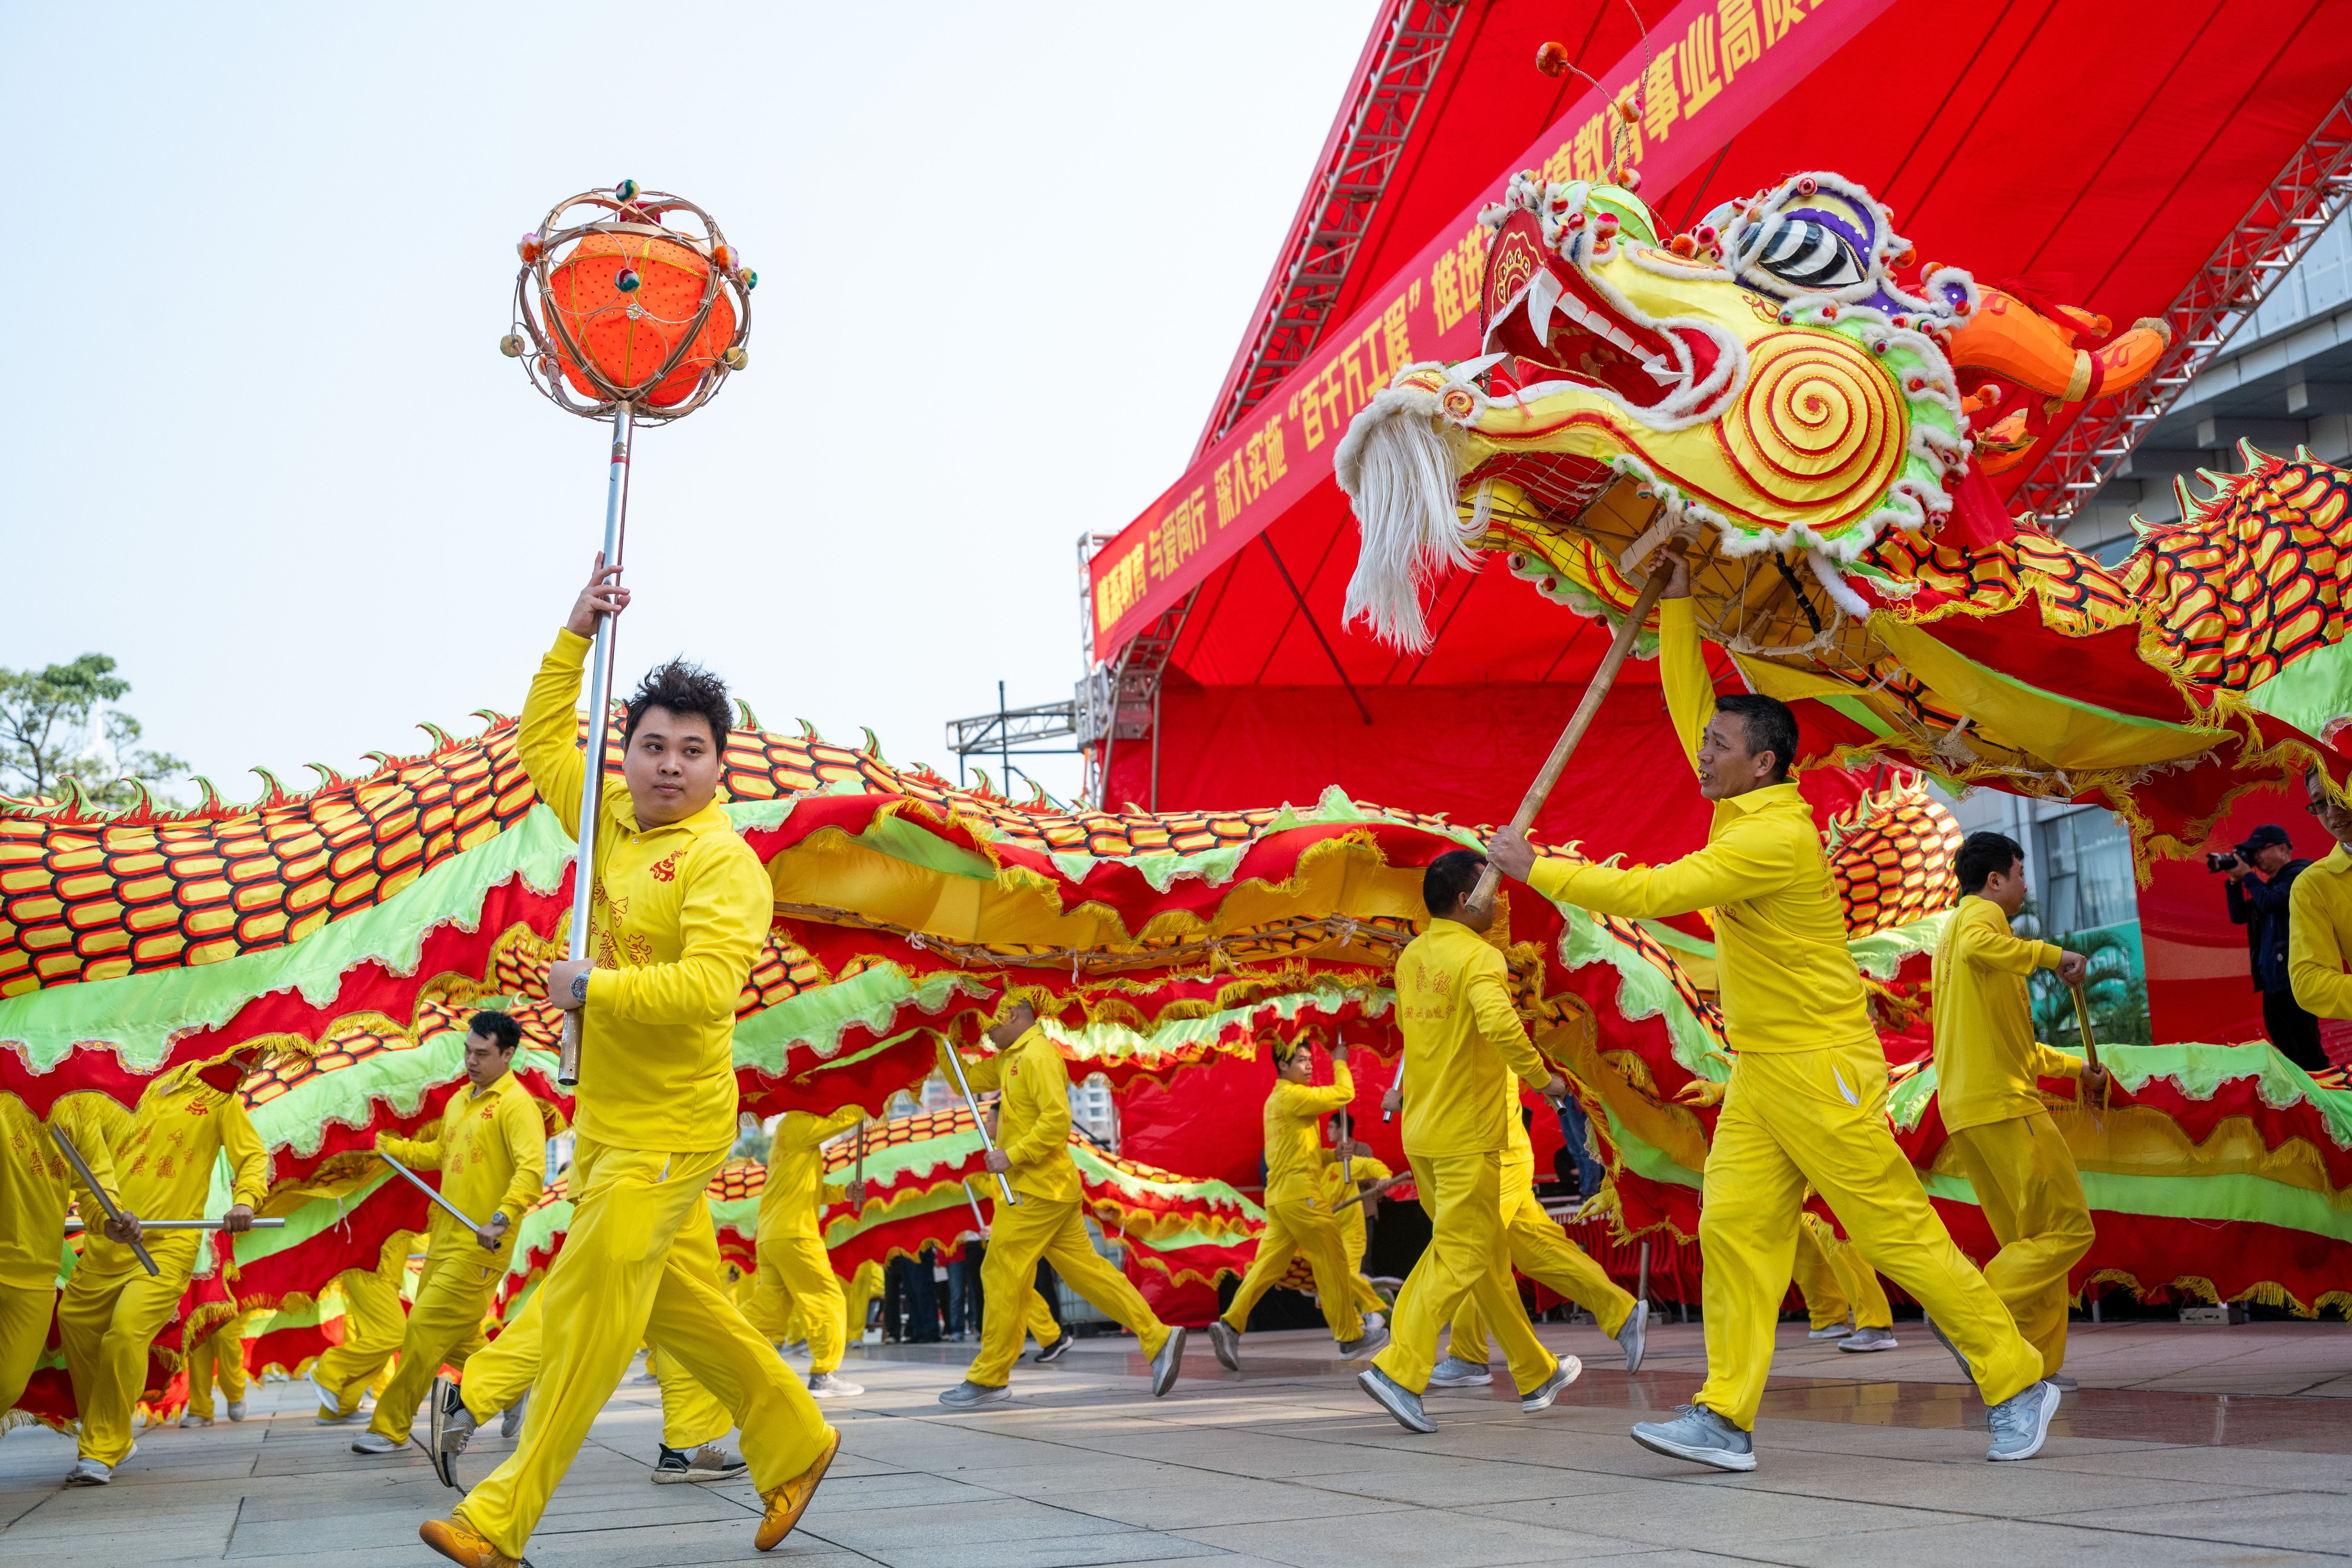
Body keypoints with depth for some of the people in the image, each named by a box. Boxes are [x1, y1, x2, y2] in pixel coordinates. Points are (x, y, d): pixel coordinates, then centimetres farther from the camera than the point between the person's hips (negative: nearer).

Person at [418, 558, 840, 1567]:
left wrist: (591, 989, -18)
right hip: (606, 1121, 8)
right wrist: (578, 633, 15)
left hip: (665, 1130, -8)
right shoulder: (612, 822, 9)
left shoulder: (722, 861, -15)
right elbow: (542, 742, 22)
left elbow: (709, 985, -27)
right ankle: (794, 1444, 29)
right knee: (677, 1305, 15)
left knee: (586, 1314, -3)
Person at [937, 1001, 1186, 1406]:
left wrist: (1013, 1155, -21)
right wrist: (945, 1046, 8)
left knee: (1001, 1278, -2)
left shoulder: (1039, 1056, -14)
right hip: (1054, 1189, 10)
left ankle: (988, 1379, 7)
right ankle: (1158, 1338, 7)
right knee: (1086, 1269, 8)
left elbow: (1057, 1119, -23)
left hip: (1037, 1190, -10)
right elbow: (967, 1080, 20)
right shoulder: (1009, 1060, 17)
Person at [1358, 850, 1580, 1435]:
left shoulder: (1411, 957, 10)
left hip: (1421, 1132, 9)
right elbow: (1500, 1025, -31)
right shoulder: (1479, 957, -16)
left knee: (1487, 1252, 16)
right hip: (1468, 1135, -8)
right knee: (1460, 1260, -3)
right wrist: (1542, 1078, -18)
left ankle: (1536, 1375, 28)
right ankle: (1399, 1371, -10)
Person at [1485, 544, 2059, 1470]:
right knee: (1735, 1228, 0)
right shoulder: (1744, 812, 8)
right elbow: (1690, 707, 16)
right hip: (1760, 1070, 9)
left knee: (1900, 1233, -1)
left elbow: (1650, 894, -23)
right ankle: (1726, 1418, 0)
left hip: (1821, 1066, -9)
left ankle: (2018, 1384, 16)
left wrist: (1536, 871, -17)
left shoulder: (1776, 838, -20)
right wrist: (1676, 605, 14)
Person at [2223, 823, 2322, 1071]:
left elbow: (2270, 902, -20)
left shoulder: (2300, 875, -6)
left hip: (2293, 977, -10)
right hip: (2273, 977, 10)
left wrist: (2247, 876, -6)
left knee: (2305, 1045, -11)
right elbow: (2238, 916, 18)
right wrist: (2234, 881, 8)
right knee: (2286, 1046, 11)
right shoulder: (2270, 884, 20)